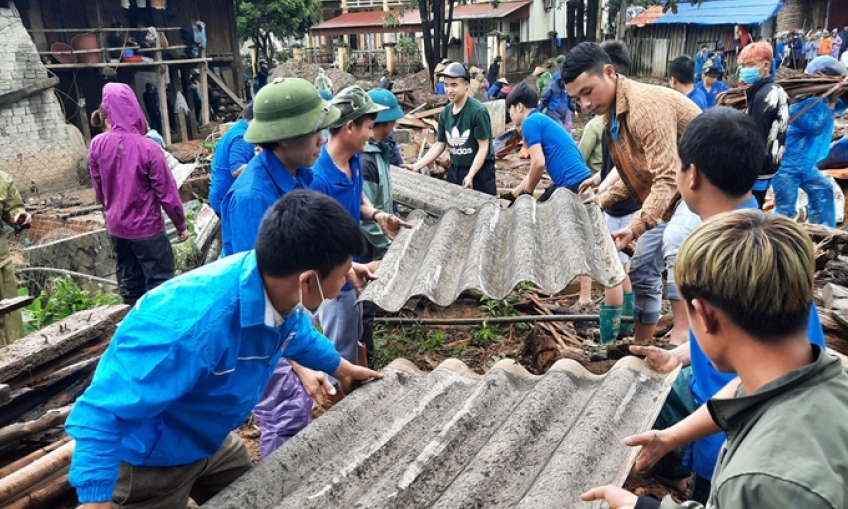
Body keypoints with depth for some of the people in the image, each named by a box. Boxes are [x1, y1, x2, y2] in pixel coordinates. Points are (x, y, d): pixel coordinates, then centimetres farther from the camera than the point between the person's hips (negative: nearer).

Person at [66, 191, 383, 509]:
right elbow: (104, 413, -39)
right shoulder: (195, 322, -42)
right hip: (148, 463, -7)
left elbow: (297, 334, 10)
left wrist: (342, 369, 25)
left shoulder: (279, 295, -15)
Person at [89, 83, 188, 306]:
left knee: (129, 283, 16)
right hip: (146, 227, -5)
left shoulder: (97, 145, -5)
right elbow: (167, 192, -14)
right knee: (159, 283, 4)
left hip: (116, 227, 5)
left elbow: (98, 190, 6)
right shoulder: (148, 148, -20)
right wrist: (181, 224, -1)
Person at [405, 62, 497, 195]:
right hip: (455, 170, 6)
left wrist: (470, 175, -25)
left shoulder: (478, 111, -16)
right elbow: (439, 145, 9)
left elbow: (483, 148, -16)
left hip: (479, 171, -6)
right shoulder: (445, 113, 2)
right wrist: (417, 166, 1)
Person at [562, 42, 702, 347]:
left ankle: (682, 334, -28)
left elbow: (667, 178, -34)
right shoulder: (611, 114, 2)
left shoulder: (646, 105, -29)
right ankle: (641, 344, 22)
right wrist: (605, 199, -5)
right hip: (669, 189, 10)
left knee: (674, 240, -36)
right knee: (642, 267, 9)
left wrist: (635, 227, -42)